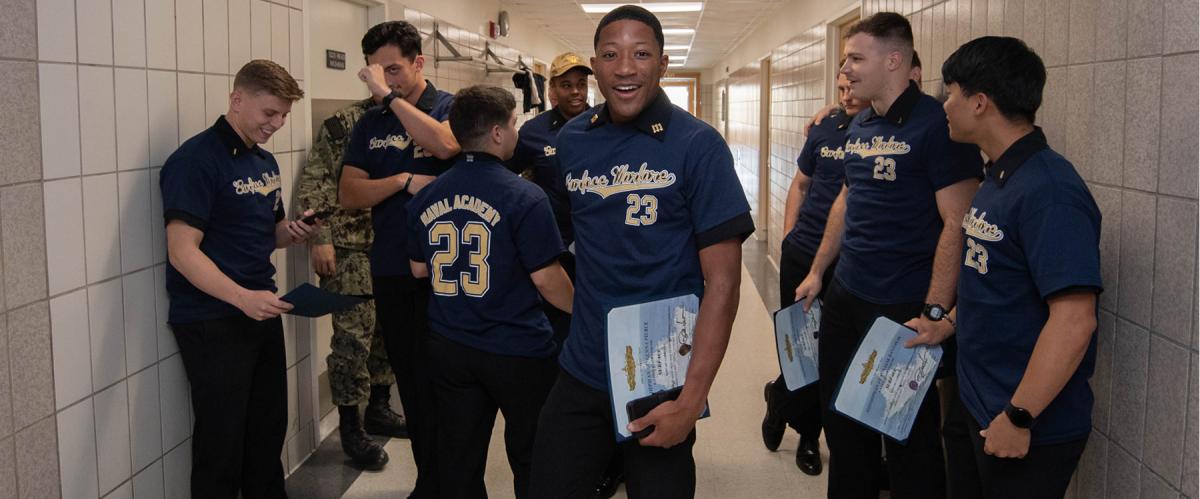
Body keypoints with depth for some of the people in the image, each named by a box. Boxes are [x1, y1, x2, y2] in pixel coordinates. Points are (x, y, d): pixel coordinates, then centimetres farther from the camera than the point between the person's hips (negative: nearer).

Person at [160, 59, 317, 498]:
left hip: (261, 314, 8)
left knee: (269, 430, 14)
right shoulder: (196, 161, -13)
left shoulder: (264, 161, 14)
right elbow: (183, 252, -20)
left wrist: (294, 232, 1)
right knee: (222, 444, -1)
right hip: (211, 324, -8)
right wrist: (242, 298, -32)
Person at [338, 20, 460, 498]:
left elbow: (444, 144, -26)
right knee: (408, 377, 11)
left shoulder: (449, 106, -3)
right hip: (389, 269, 5)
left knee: (434, 378, 0)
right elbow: (349, 194, 1)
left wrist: (390, 95, -22)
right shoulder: (370, 124, 8)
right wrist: (404, 180, -14)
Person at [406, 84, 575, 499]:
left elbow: (419, 269, 11)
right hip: (517, 350, -5)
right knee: (531, 462, 12)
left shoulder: (426, 198, 1)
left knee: (458, 463, 14)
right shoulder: (524, 197, -16)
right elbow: (546, 278, -15)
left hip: (449, 347, 5)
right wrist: (582, 310, 2)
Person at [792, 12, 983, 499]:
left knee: (909, 438, 5)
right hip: (844, 296, 8)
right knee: (841, 422, 19)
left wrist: (935, 312, -23)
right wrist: (817, 271, 21)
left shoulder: (935, 124, -15)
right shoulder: (858, 127, 9)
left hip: (904, 310, -8)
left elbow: (957, 225, -19)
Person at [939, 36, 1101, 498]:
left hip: (1031, 430, -9)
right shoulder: (999, 178, 7)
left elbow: (1073, 322, -28)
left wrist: (1019, 417, -25)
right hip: (982, 407, 9)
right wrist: (947, 324, 13)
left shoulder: (1048, 191, -23)